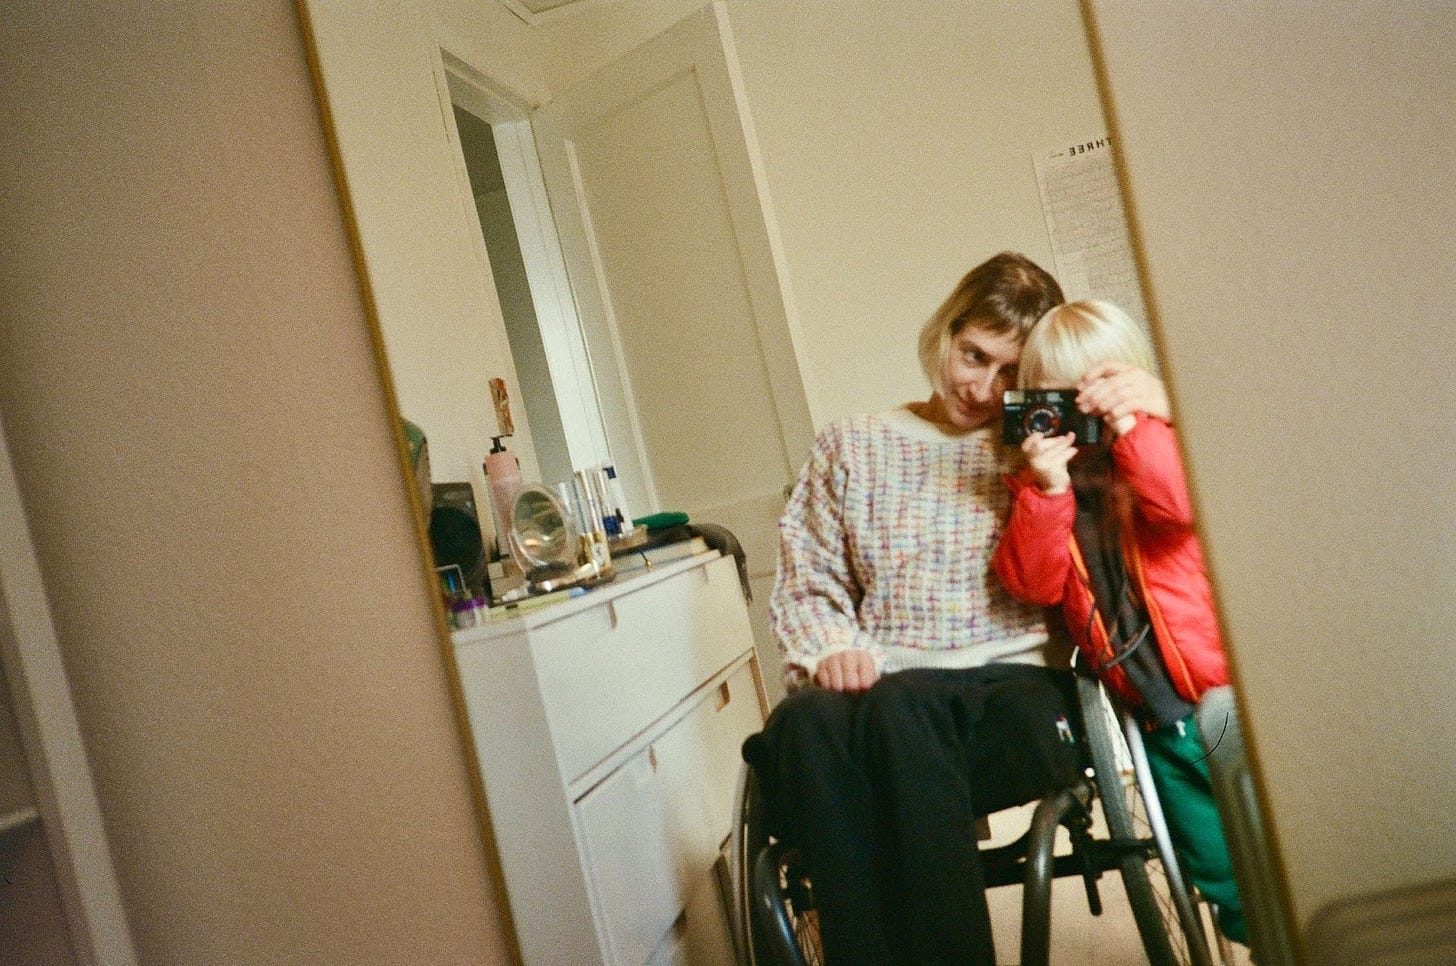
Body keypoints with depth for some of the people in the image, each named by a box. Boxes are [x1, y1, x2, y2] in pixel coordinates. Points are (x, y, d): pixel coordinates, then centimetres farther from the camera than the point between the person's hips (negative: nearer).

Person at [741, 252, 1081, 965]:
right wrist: (833, 649, -8)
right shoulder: (853, 446, 17)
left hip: (1019, 689, -1)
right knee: (805, 721, -35)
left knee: (896, 711, -36)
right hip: (887, 687, 1)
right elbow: (804, 585, 13)